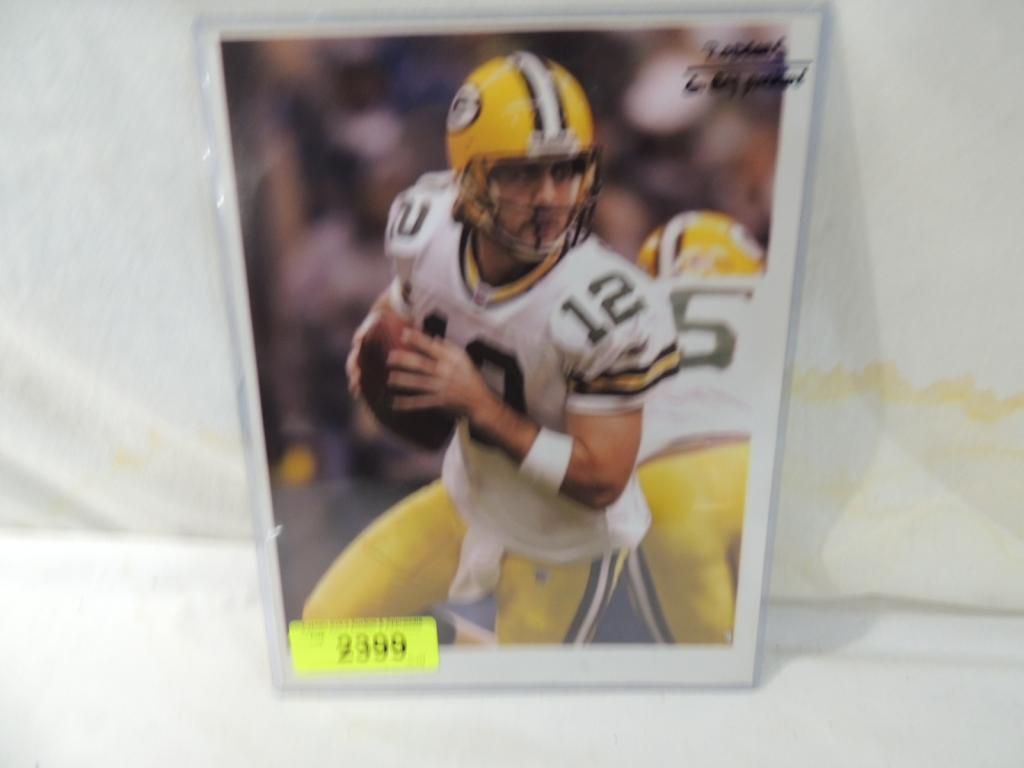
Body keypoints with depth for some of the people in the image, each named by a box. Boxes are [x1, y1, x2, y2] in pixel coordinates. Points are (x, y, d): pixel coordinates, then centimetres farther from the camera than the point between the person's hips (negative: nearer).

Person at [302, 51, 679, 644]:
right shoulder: (428, 229, -19)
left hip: (566, 546, -4)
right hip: (467, 500, 5)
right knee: (328, 622, 15)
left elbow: (601, 481, -28)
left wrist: (479, 404, -35)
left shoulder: (605, 306, -34)